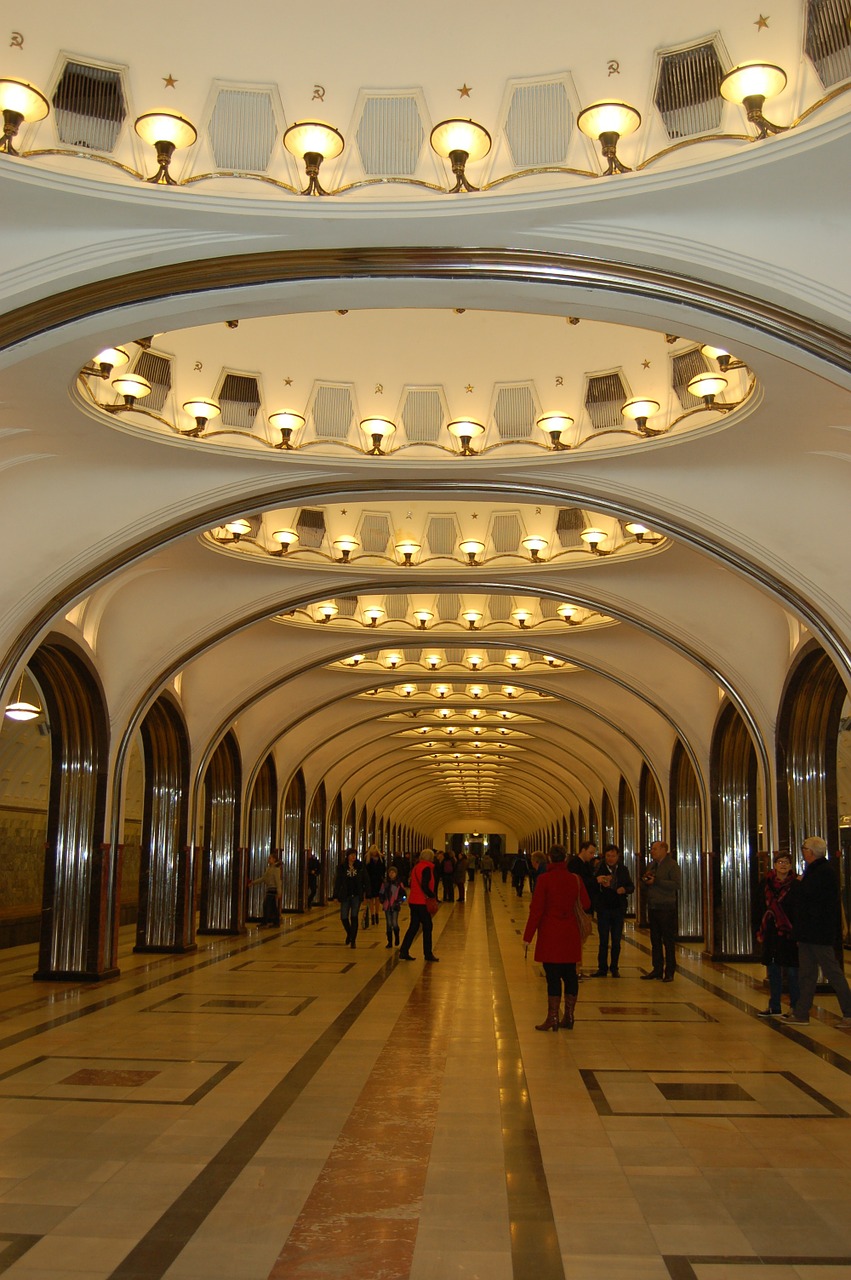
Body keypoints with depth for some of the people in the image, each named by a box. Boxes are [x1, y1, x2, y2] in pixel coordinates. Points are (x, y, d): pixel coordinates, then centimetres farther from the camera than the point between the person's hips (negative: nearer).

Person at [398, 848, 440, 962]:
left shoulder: (416, 867, 14)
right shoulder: (427, 868, -13)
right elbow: (425, 886, -22)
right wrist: (433, 896, -10)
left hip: (413, 901, 8)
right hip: (422, 902, -8)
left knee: (413, 926, 13)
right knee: (427, 927, 3)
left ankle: (404, 951, 10)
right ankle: (428, 954, 8)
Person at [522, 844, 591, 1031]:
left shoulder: (544, 879, -11)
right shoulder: (575, 879, 0)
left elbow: (536, 909, -11)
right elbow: (586, 904, 6)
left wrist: (528, 935, -5)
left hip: (550, 935, -4)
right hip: (571, 936, 4)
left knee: (553, 976, -1)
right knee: (570, 975, 10)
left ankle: (552, 1018, 2)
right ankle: (568, 1017, 16)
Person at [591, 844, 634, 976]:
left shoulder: (623, 870, 5)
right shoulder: (599, 870, -4)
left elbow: (631, 887, 8)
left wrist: (625, 889, -13)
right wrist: (599, 884, -28)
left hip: (619, 909, 2)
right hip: (603, 908, -2)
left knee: (616, 941, 7)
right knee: (603, 940, 3)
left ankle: (614, 968, 16)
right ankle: (602, 968, 10)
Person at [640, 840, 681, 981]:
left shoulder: (671, 865, -7)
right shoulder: (652, 865, 16)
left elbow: (676, 884, -19)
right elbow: (648, 884, 25)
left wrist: (656, 881, -19)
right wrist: (645, 879, 1)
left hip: (666, 908, -7)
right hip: (652, 907, 7)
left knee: (668, 940, -2)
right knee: (655, 940, 10)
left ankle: (669, 972, 4)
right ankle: (657, 969, 17)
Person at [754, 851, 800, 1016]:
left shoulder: (796, 886, -5)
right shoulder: (766, 884, 7)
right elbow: (760, 908, 11)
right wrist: (759, 931, 8)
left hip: (789, 934, -5)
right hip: (771, 933, 5)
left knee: (792, 972, -1)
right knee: (773, 972, 12)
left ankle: (796, 1008, 8)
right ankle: (774, 1007, 21)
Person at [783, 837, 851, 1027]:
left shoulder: (825, 872, -17)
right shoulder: (814, 870, 15)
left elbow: (808, 894, -27)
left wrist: (800, 883, -8)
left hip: (820, 933, -10)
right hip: (809, 933, 10)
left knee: (833, 972, -4)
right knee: (807, 974, 12)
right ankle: (801, 1013, 17)